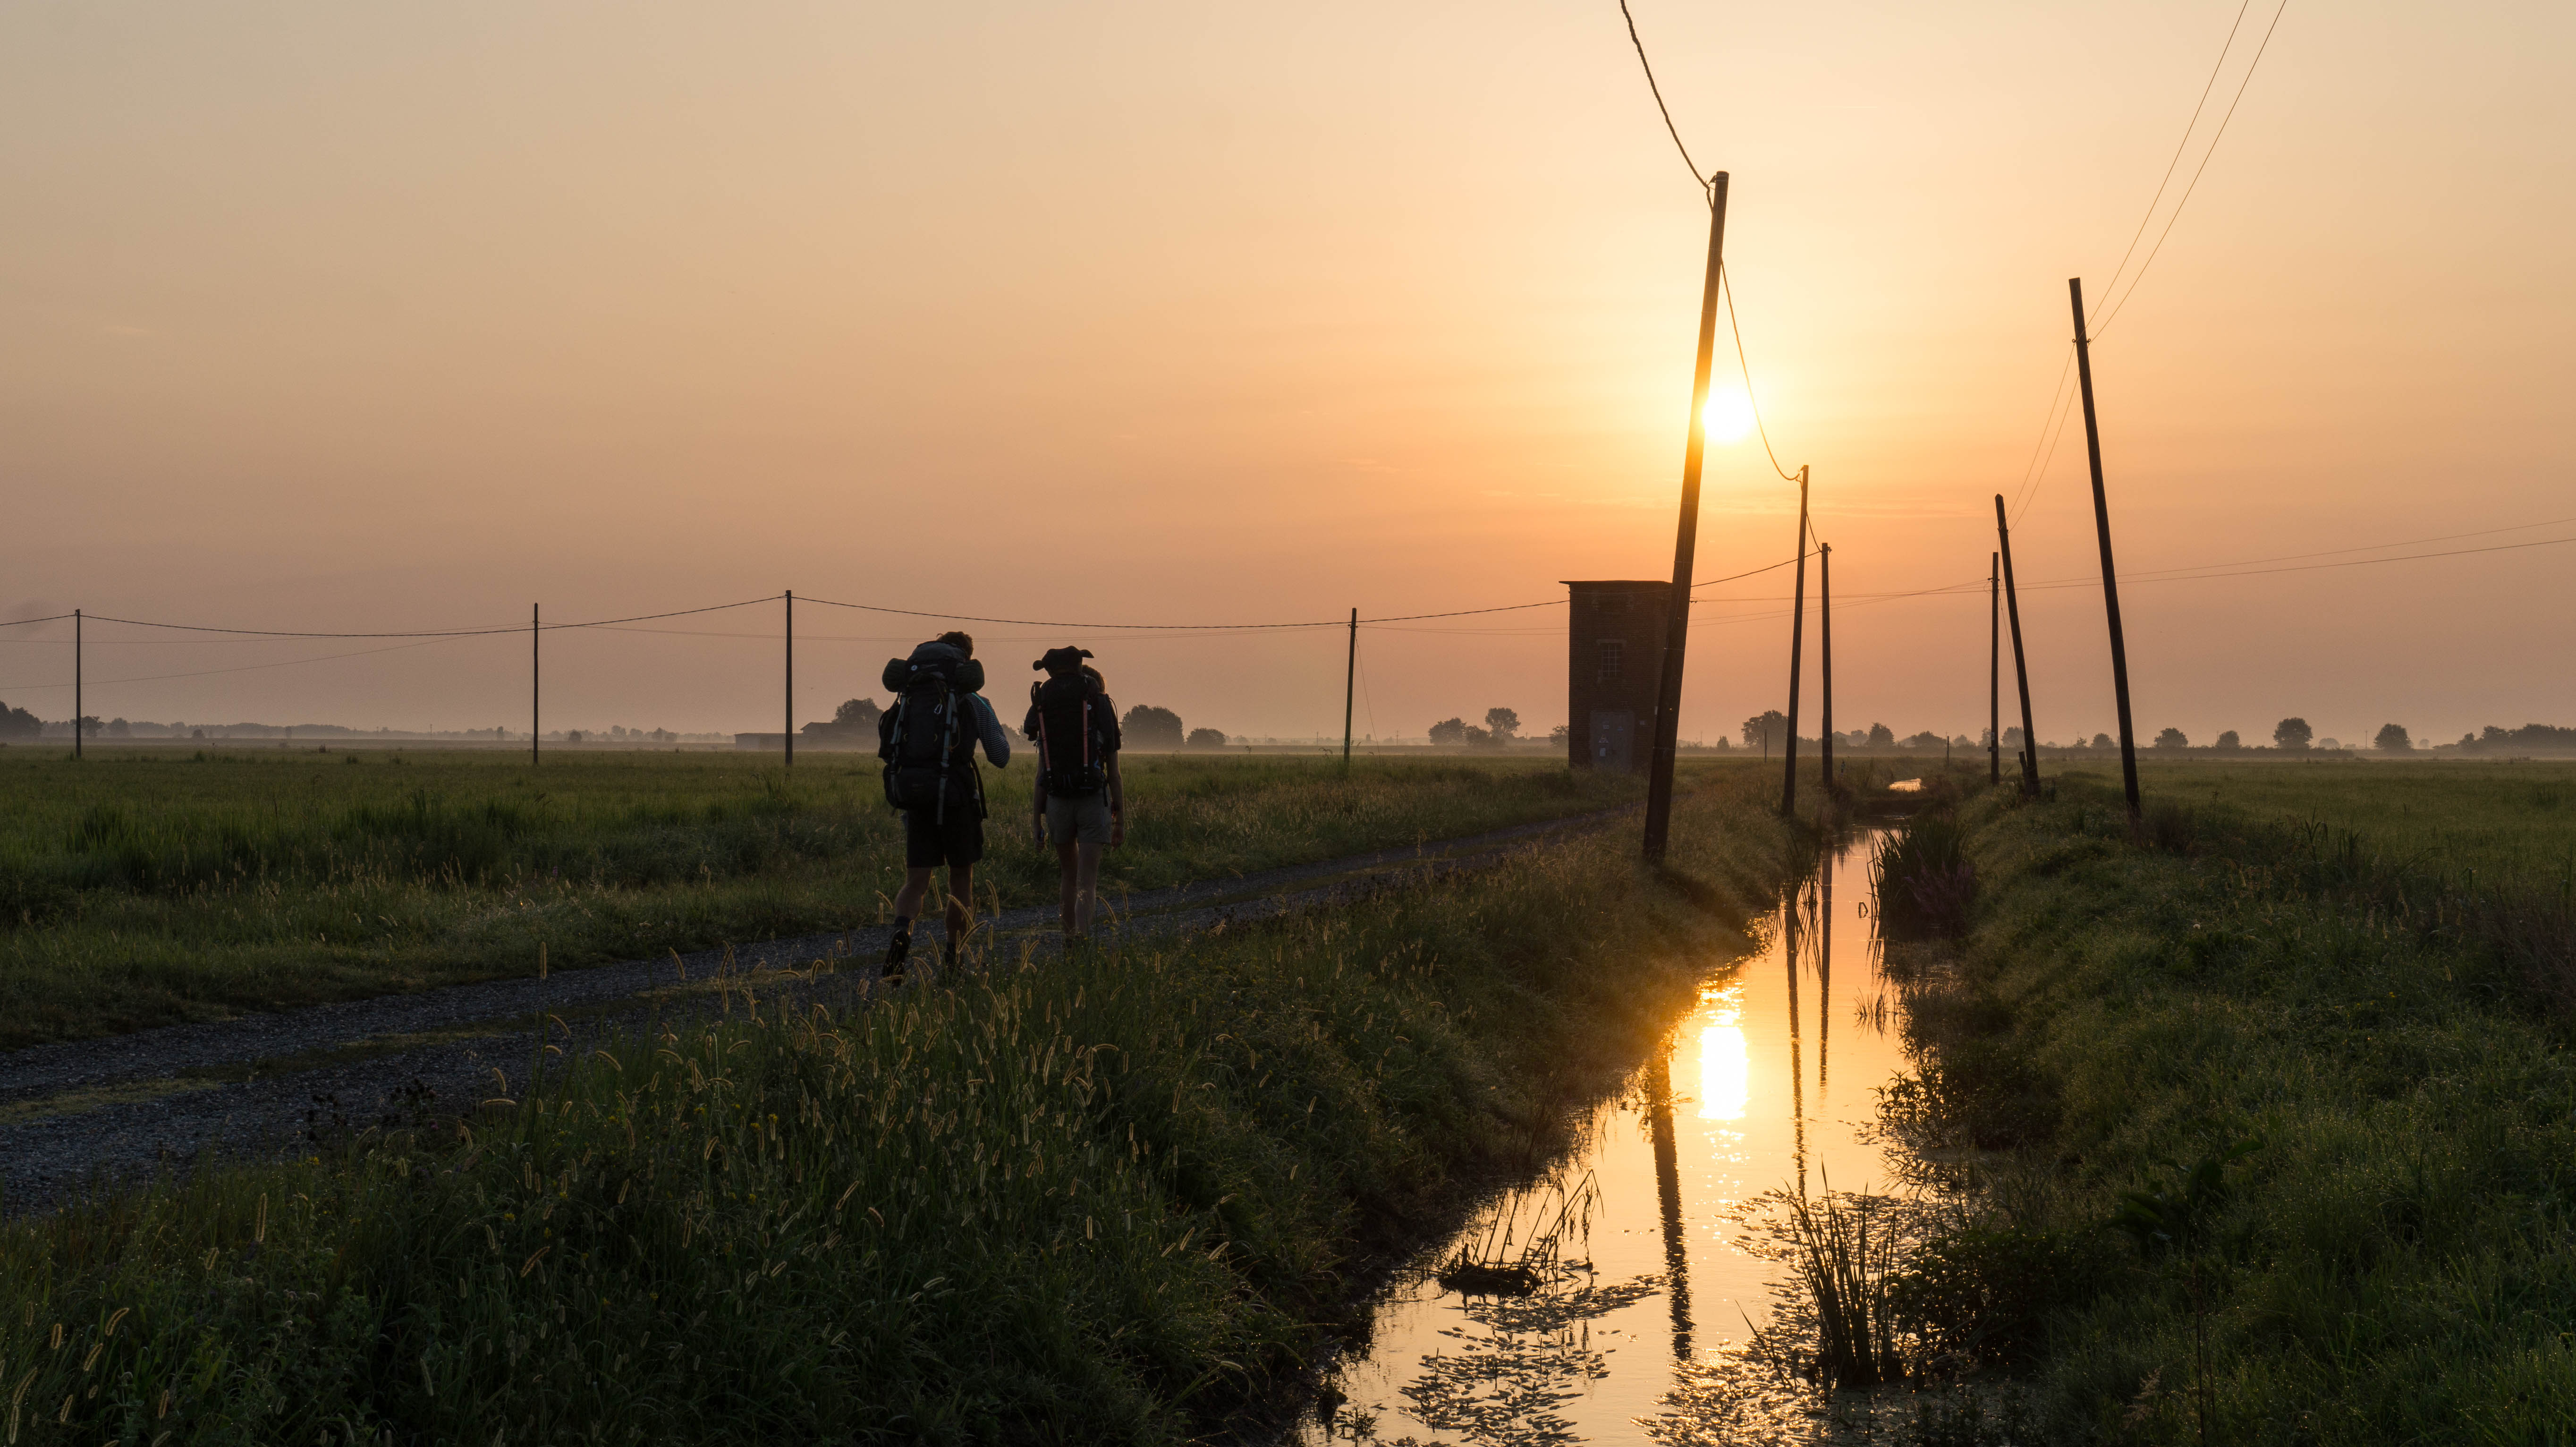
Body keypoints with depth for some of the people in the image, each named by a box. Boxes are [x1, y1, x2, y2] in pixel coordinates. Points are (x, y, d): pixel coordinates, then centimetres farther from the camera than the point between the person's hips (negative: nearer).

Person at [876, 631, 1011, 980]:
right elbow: (1001, 758, 8)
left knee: (916, 883, 3)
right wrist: (1003, 736, 28)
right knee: (962, 879, 14)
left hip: (915, 799, 2)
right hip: (957, 798, -2)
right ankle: (953, 960, 16)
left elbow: (888, 751, 17)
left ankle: (902, 933, -27)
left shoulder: (908, 699, 11)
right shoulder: (975, 703, 2)